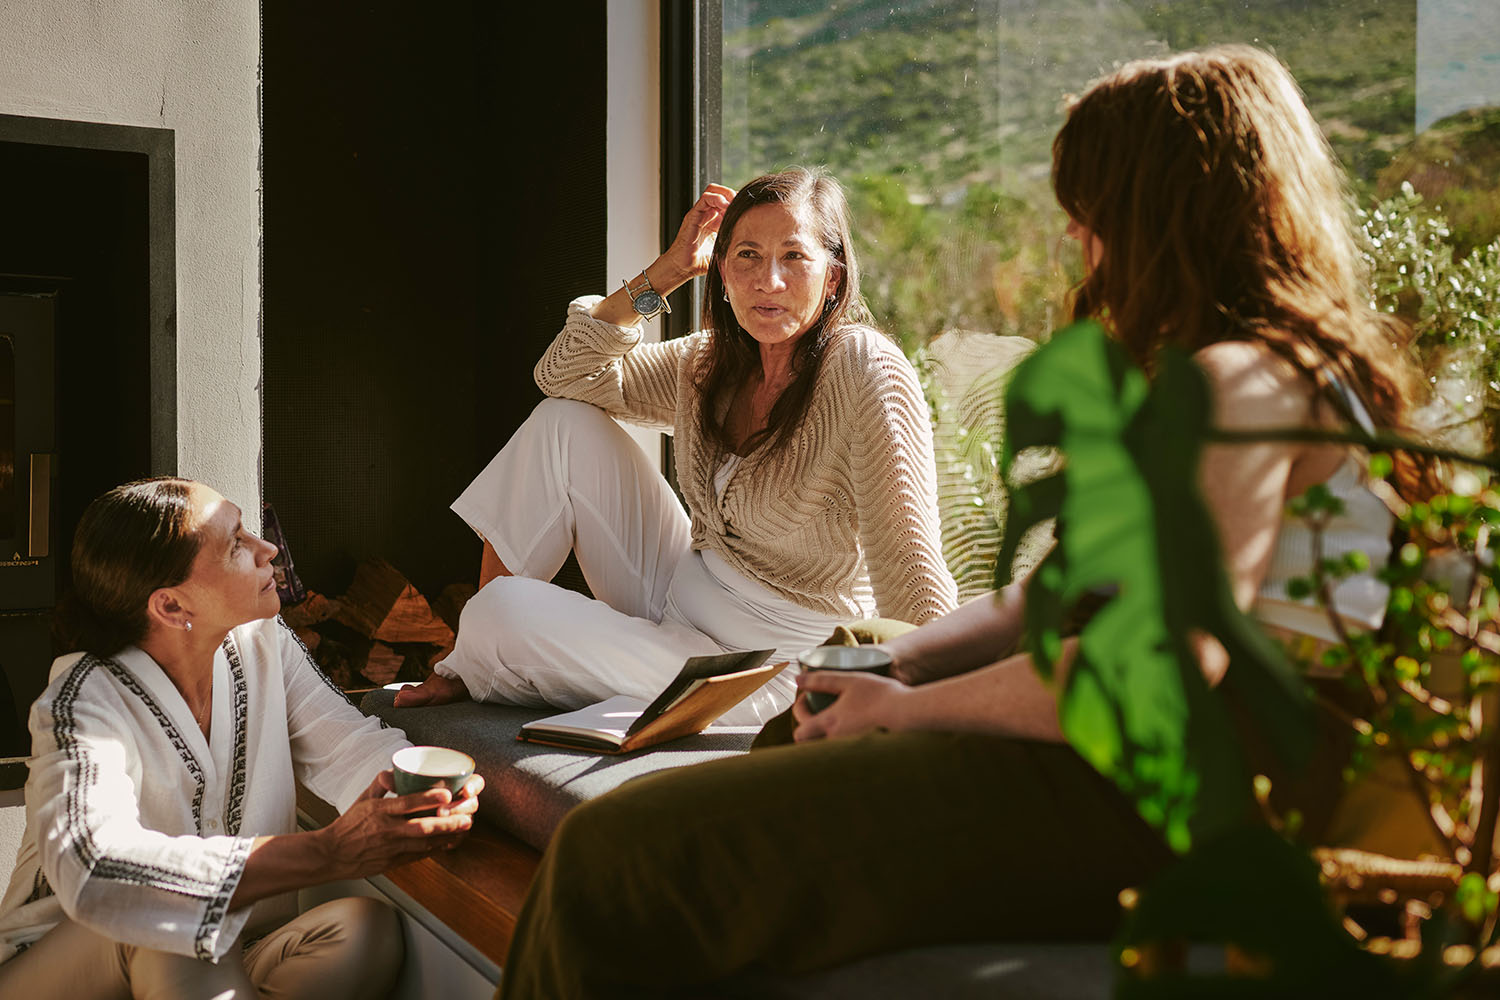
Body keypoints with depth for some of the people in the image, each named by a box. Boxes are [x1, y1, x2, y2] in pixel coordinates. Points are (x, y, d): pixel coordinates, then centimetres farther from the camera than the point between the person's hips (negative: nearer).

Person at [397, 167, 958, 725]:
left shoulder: (868, 371, -20)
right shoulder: (710, 363, 2)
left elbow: (908, 566, -25)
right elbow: (564, 374, 6)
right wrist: (667, 270, -4)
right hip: (680, 594, 7)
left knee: (502, 614, -18)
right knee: (566, 422, -3)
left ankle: (480, 674, 23)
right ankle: (468, 665, 6)